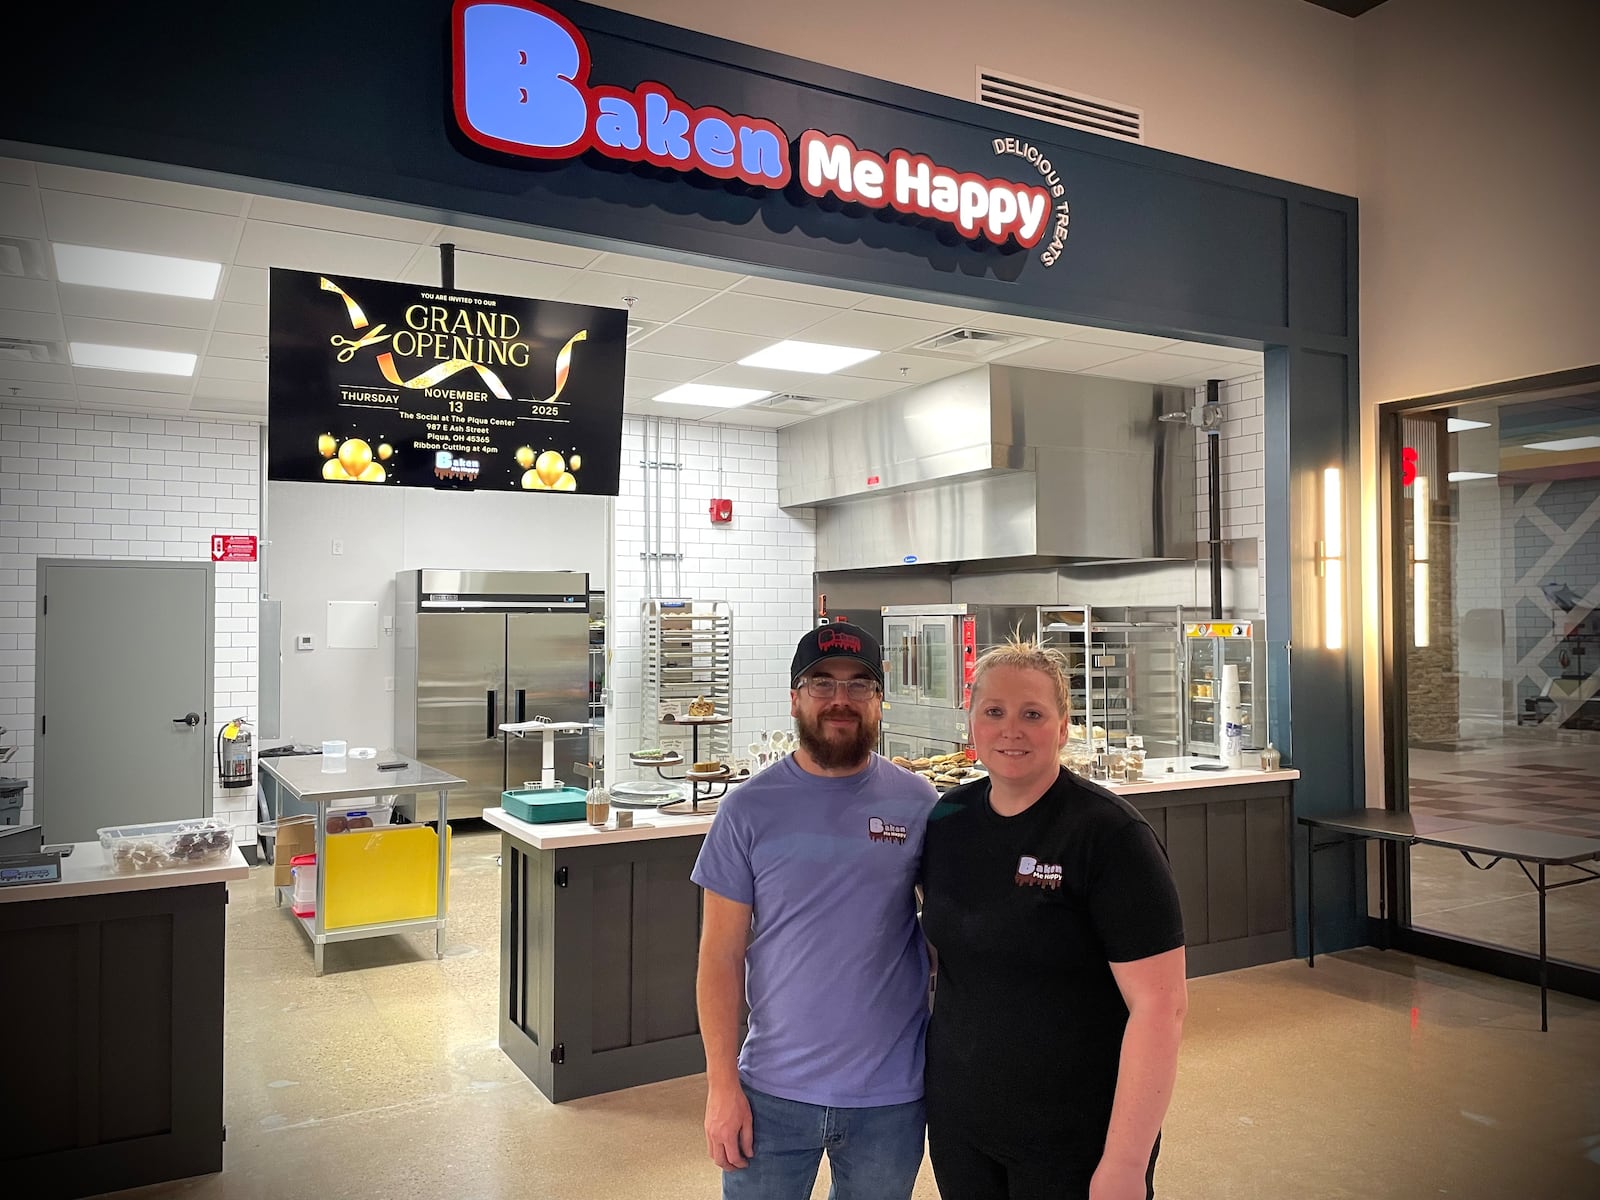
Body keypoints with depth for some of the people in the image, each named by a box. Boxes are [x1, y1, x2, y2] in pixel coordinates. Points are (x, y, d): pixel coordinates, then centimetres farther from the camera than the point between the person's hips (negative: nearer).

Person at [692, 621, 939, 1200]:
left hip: (892, 1095, 1)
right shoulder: (749, 809, -7)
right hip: (773, 1090, 0)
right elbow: (721, 955, -4)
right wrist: (722, 1083, -6)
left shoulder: (918, 804, -5)